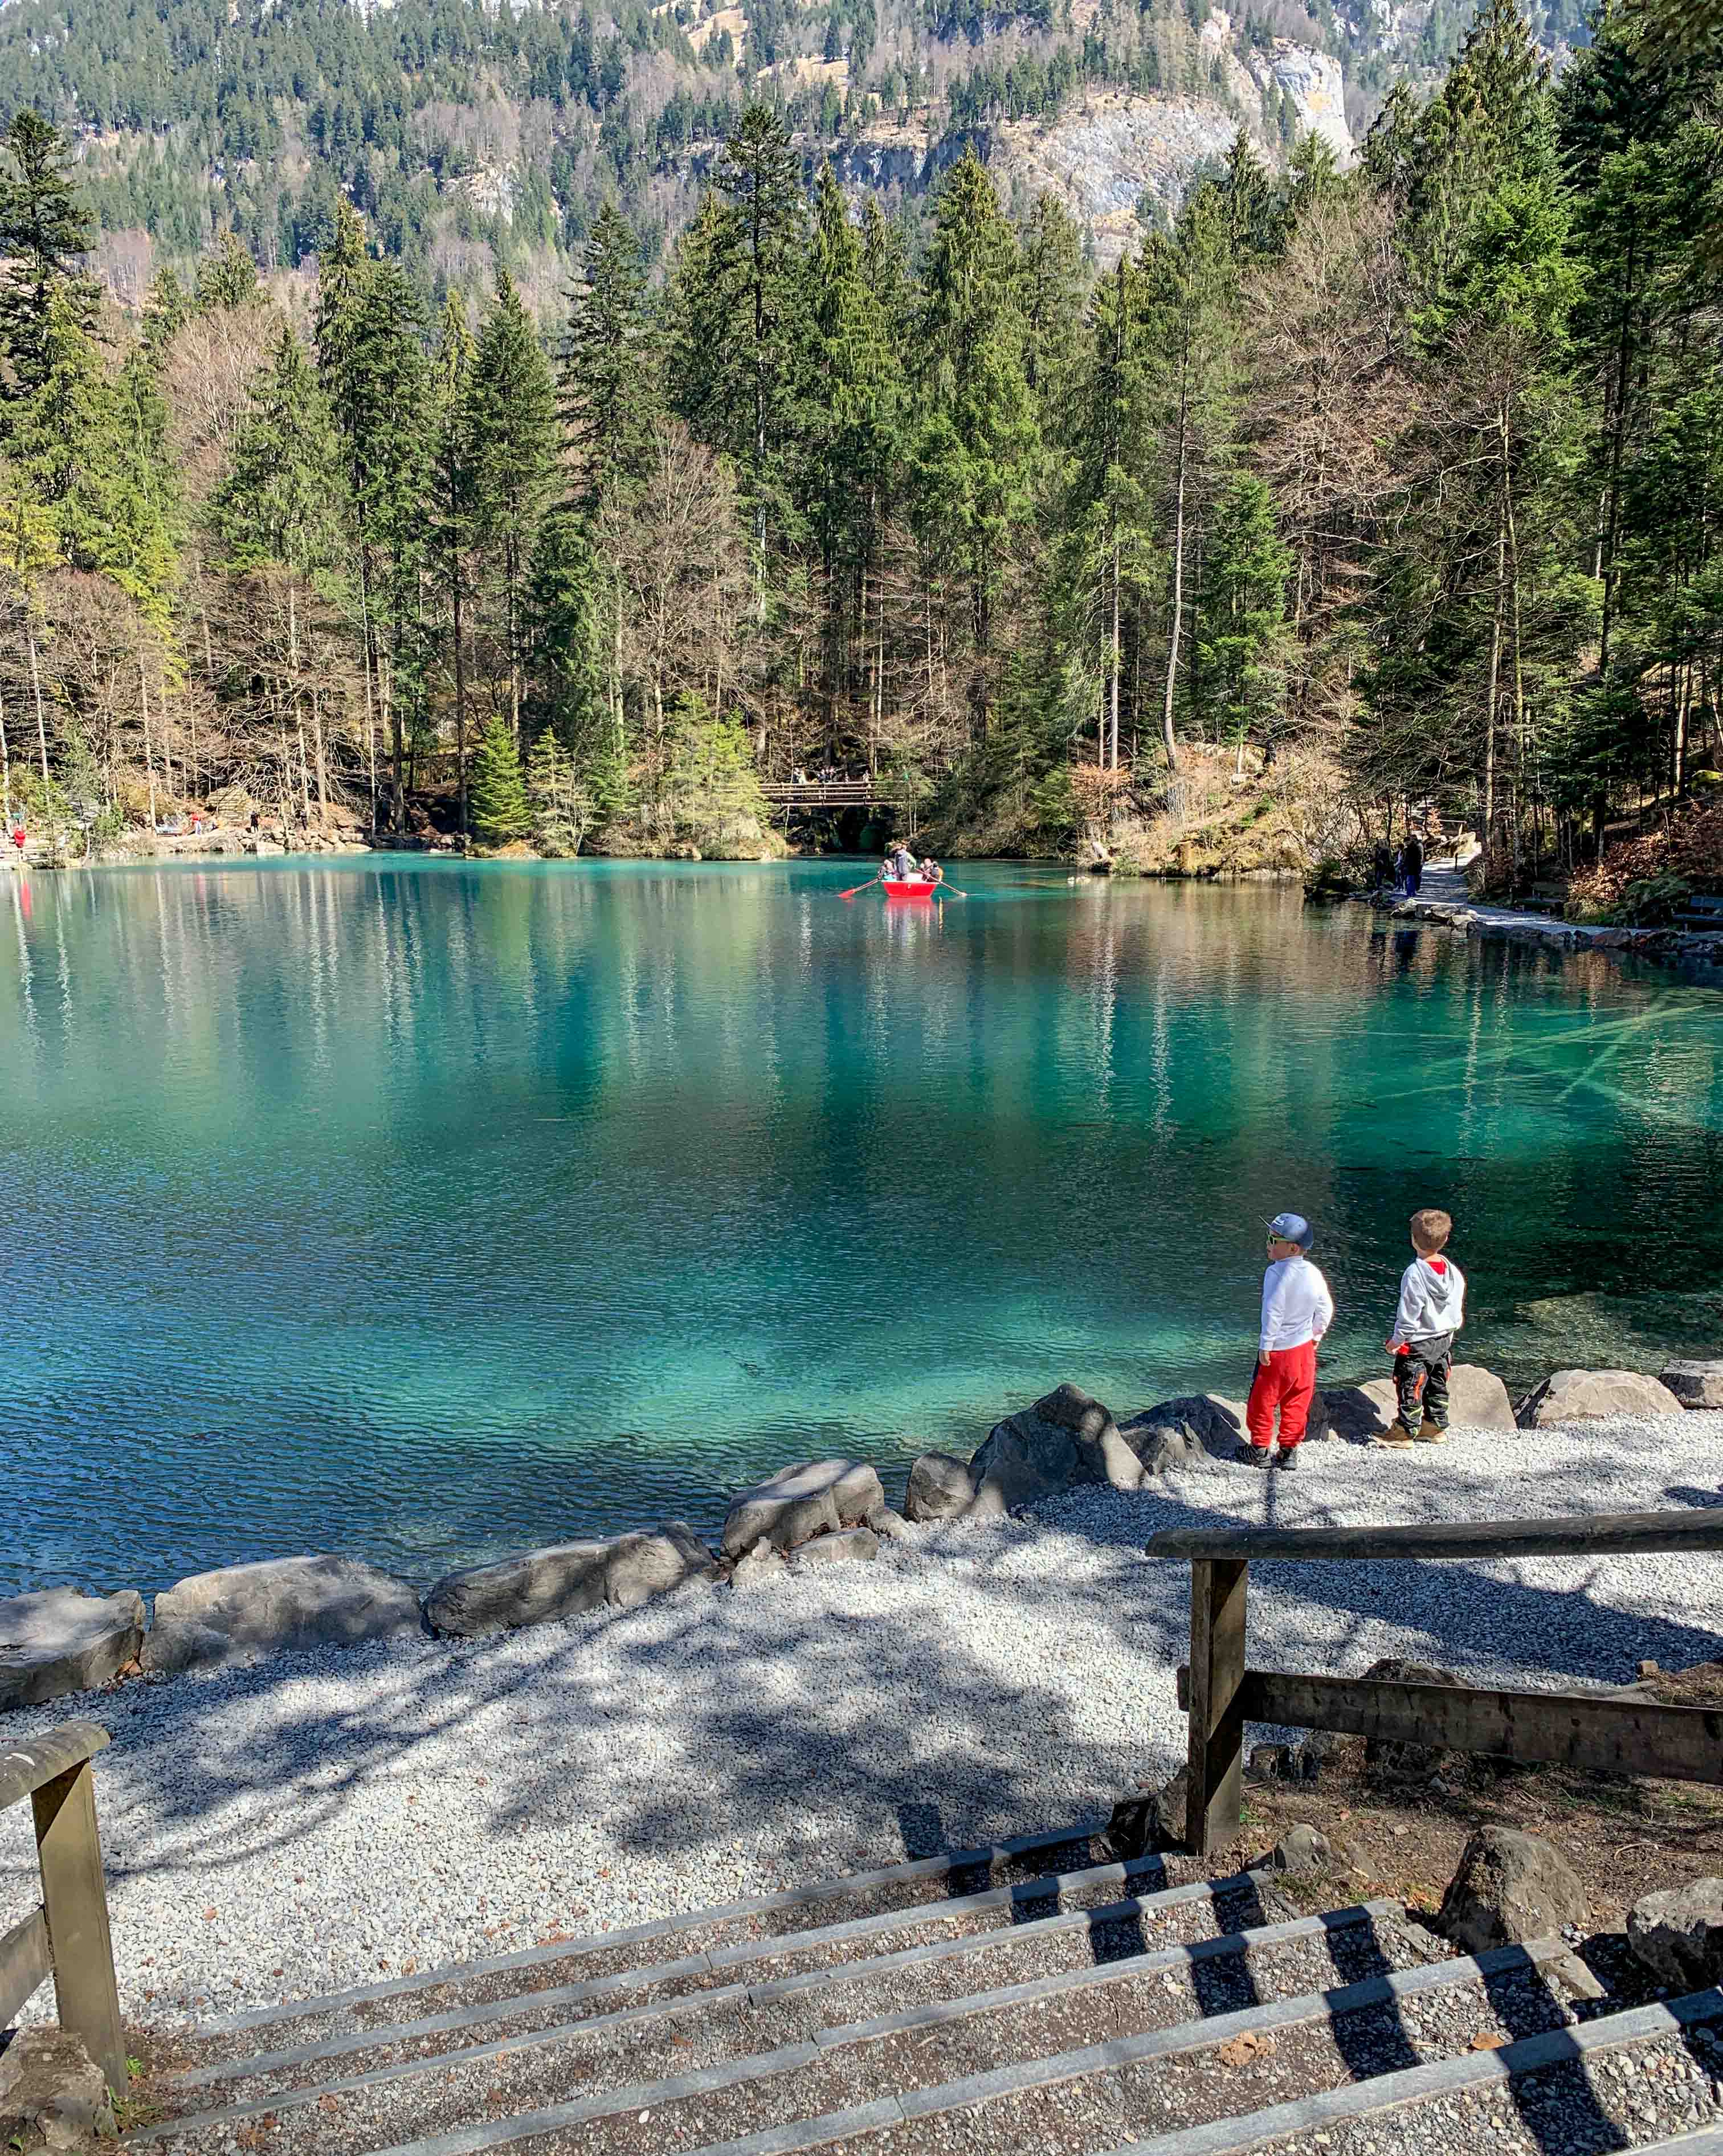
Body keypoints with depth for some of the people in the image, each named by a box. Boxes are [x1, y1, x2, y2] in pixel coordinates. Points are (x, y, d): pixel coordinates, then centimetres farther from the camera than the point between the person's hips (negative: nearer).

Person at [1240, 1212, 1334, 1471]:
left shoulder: (1276, 1272, -20)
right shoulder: (1313, 1273, 1)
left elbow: (1273, 1312, -22)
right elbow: (1326, 1309, 8)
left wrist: (1265, 1346, -16)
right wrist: (1316, 1335, 21)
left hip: (1277, 1351, -6)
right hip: (1304, 1348, 6)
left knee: (1262, 1401, 9)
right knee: (1296, 1403, 15)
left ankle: (1260, 1449, 18)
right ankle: (1290, 1451, 21)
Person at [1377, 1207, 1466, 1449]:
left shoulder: (1415, 1274, -27)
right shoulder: (1454, 1272, -5)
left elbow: (1409, 1314, -22)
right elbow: (1458, 1311, 6)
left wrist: (1396, 1340, -8)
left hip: (1417, 1345, -7)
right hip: (1444, 1341, 7)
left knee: (1410, 1389, 7)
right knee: (1438, 1386, 21)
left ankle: (1405, 1432, 17)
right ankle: (1436, 1427, 33)